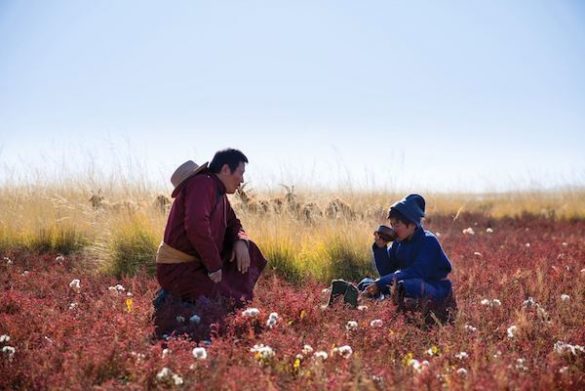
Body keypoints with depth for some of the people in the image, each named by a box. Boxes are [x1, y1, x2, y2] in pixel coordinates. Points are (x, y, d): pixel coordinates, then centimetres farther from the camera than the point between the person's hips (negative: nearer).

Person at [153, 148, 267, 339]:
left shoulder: (220, 193, 13)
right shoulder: (202, 184, -17)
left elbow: (233, 224, 25)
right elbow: (196, 226, -30)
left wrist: (240, 241, -1)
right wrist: (214, 266, -22)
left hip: (197, 263, 10)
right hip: (177, 267, -10)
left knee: (248, 252, 9)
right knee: (233, 304, -20)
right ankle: (171, 307, -8)